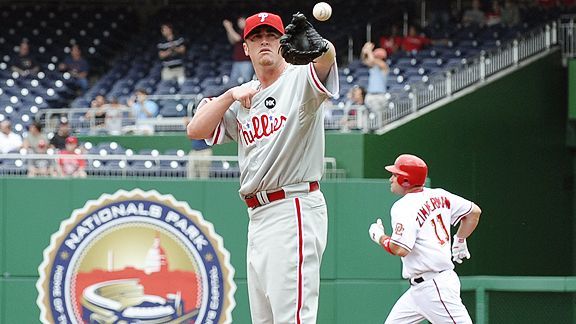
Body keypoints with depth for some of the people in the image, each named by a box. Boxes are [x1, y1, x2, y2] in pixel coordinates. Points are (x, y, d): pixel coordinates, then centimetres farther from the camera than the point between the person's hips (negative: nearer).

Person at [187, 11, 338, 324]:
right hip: (258, 216, 8)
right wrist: (231, 95, -5)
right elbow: (195, 130, 7)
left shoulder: (300, 80, -5)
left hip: (294, 210, -8)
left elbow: (327, 56, -29)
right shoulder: (244, 95, 16)